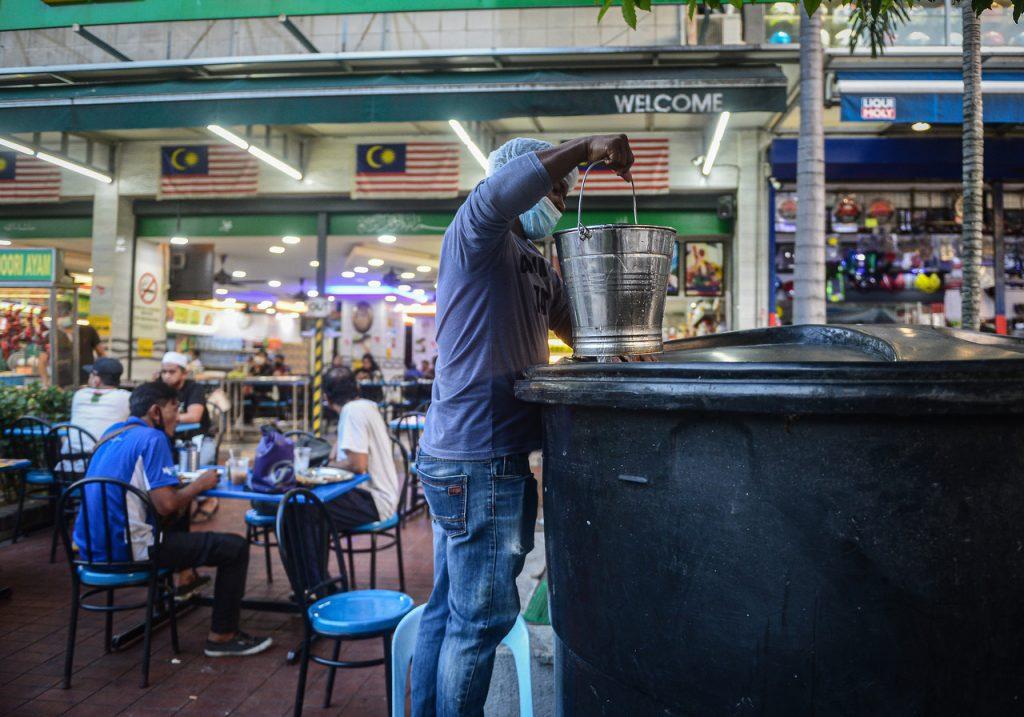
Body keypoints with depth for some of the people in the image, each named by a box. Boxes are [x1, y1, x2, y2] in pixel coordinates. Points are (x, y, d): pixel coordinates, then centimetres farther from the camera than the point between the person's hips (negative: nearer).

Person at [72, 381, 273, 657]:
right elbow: (166, 505, -22)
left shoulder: (113, 433, 11)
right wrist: (199, 484, -4)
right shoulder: (152, 438, -14)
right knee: (236, 547, -4)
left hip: (93, 547, 9)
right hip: (128, 550, -9)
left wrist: (188, 483, 12)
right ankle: (222, 636, 5)